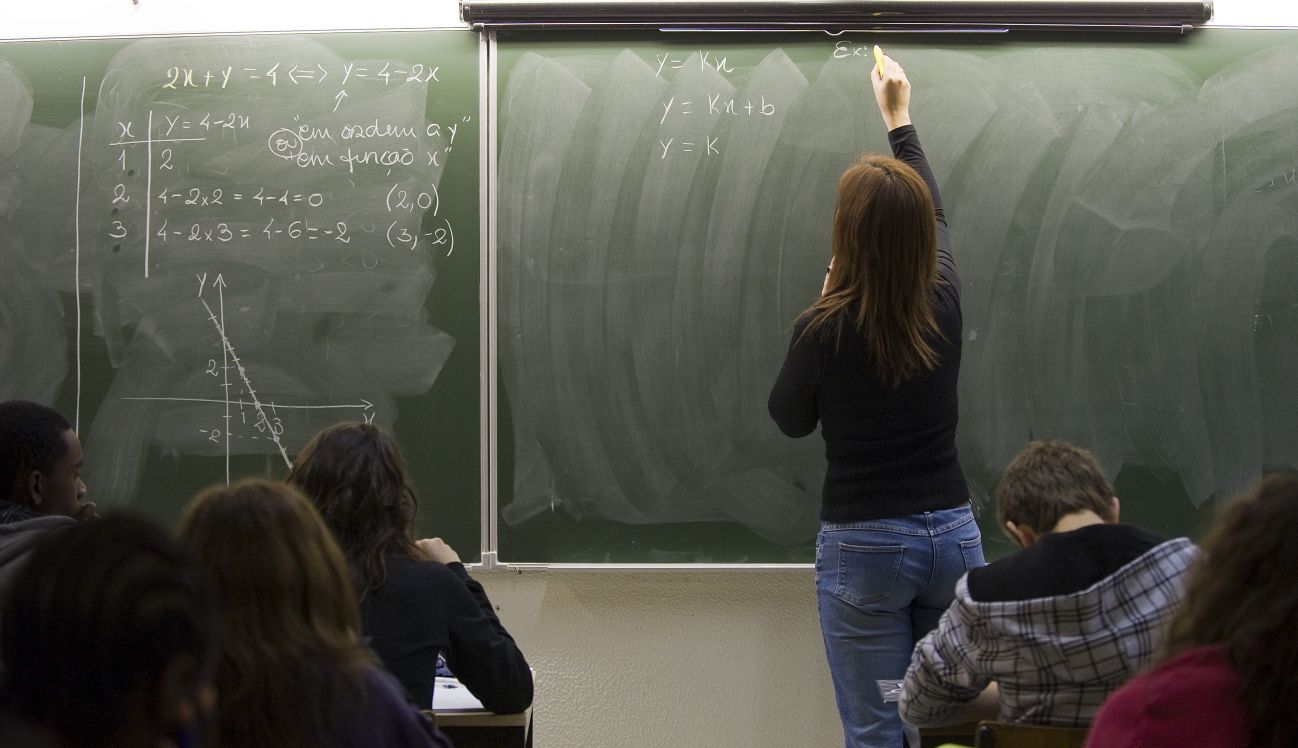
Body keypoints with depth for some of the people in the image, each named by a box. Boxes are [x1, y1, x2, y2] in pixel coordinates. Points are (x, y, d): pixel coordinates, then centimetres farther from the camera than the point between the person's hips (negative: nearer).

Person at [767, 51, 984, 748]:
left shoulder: (825, 329, -15)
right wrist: (900, 121, 31)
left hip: (864, 545, -4)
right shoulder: (943, 303, -3)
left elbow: (789, 418, 5)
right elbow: (936, 218, 19)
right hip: (953, 533, 4)